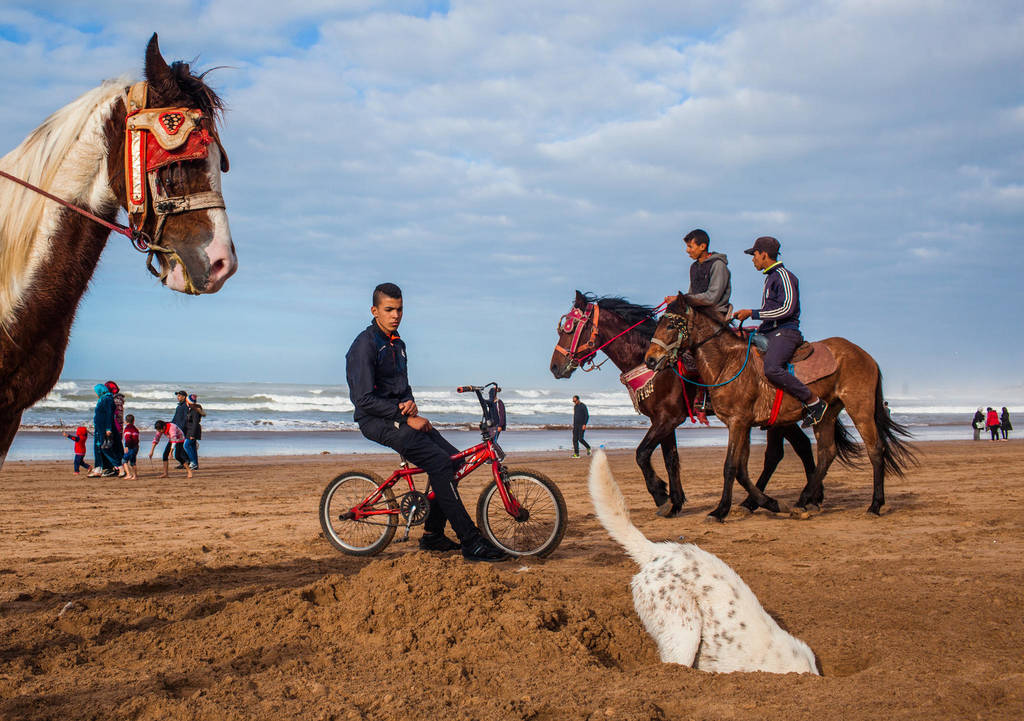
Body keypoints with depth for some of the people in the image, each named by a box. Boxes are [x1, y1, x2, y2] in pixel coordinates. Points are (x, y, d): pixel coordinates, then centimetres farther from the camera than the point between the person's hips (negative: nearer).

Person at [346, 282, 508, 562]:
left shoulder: (397, 344, 15)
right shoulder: (365, 344, -13)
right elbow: (365, 399, -20)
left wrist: (410, 403, -3)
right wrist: (407, 418, -20)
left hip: (399, 417, 9)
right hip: (377, 422, -9)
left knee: (453, 458, 1)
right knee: (439, 462, -23)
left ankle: (432, 535, 11)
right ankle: (471, 543, -24)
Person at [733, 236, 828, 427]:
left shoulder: (783, 276, -8)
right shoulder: (770, 277, 23)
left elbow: (787, 309, -19)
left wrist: (752, 313, -17)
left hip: (785, 332, -11)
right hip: (770, 332, 11)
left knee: (771, 369, -33)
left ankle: (814, 402, -21)